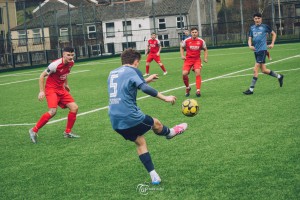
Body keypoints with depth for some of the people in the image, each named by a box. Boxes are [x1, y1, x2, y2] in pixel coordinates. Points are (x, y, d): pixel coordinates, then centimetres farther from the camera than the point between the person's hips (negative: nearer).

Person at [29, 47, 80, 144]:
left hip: (61, 89, 8)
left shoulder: (71, 63, 0)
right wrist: (41, 91, -18)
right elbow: (42, 76, -13)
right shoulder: (56, 64, -22)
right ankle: (34, 130, -11)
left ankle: (68, 132, 13)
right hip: (51, 89, -8)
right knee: (53, 111, -26)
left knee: (74, 108, -3)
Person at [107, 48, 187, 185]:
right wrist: (165, 98, -15)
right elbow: (145, 89, -20)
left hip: (115, 121, 7)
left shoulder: (112, 73, 18)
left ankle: (154, 176, 13)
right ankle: (170, 133, 50)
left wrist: (146, 80, 38)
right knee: (156, 124, 19)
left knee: (140, 142, 16)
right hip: (131, 116, -7)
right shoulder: (132, 71, -5)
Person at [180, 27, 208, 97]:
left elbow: (205, 49, 13)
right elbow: (182, 47, 13)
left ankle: (198, 90, -17)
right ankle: (187, 87, 13)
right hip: (188, 59, 0)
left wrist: (205, 58, 0)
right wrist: (182, 55, -1)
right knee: (184, 74, -15)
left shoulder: (201, 41, -3)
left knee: (198, 72, -22)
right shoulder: (186, 41, -5)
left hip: (197, 59, 0)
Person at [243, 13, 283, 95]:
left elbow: (273, 34, 13)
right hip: (256, 51, 6)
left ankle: (251, 89, -10)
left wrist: (272, 43, 3)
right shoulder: (252, 28, 12)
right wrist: (250, 45, -10)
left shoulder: (265, 26, 0)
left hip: (262, 50, -6)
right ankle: (279, 76, 33)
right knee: (264, 70, 10)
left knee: (255, 70, -13)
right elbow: (250, 39, 10)